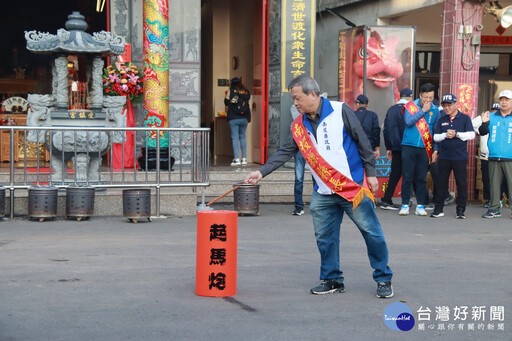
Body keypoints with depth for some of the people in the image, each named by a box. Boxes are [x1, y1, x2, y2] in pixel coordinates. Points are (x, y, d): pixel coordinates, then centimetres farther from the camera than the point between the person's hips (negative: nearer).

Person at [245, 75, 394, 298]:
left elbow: (362, 142, -5)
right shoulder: (299, 126, 7)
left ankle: (383, 279, 12)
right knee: (324, 238, 6)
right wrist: (262, 172, 1)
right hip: (323, 193, 5)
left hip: (354, 186, -5)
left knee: (371, 232, -1)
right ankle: (331, 279, 21)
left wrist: (371, 173, -6)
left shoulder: (340, 111, -7)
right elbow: (285, 152, 10)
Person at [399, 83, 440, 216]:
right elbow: (409, 122, -13)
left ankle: (420, 206, 11)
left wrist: (435, 150, 8)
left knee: (421, 179, 4)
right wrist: (423, 111, -12)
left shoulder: (435, 110, 8)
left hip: (425, 149, 2)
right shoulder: (411, 106, 3)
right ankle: (405, 205, 7)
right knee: (407, 177, -1)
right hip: (409, 146, -2)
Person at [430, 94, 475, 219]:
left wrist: (456, 134, -13)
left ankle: (460, 210, 7)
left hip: (460, 157, -3)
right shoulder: (441, 120, 14)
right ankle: (438, 209, 11)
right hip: (444, 157, 3)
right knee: (441, 183, 4)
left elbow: (471, 135, -5)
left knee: (461, 184, 0)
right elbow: (435, 137, 9)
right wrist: (445, 135, -9)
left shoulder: (465, 118, 4)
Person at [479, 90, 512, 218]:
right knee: (494, 184, 7)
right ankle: (494, 209, 14)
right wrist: (484, 123, -9)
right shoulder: (491, 116, 13)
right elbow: (482, 132, 10)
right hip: (494, 158, 3)